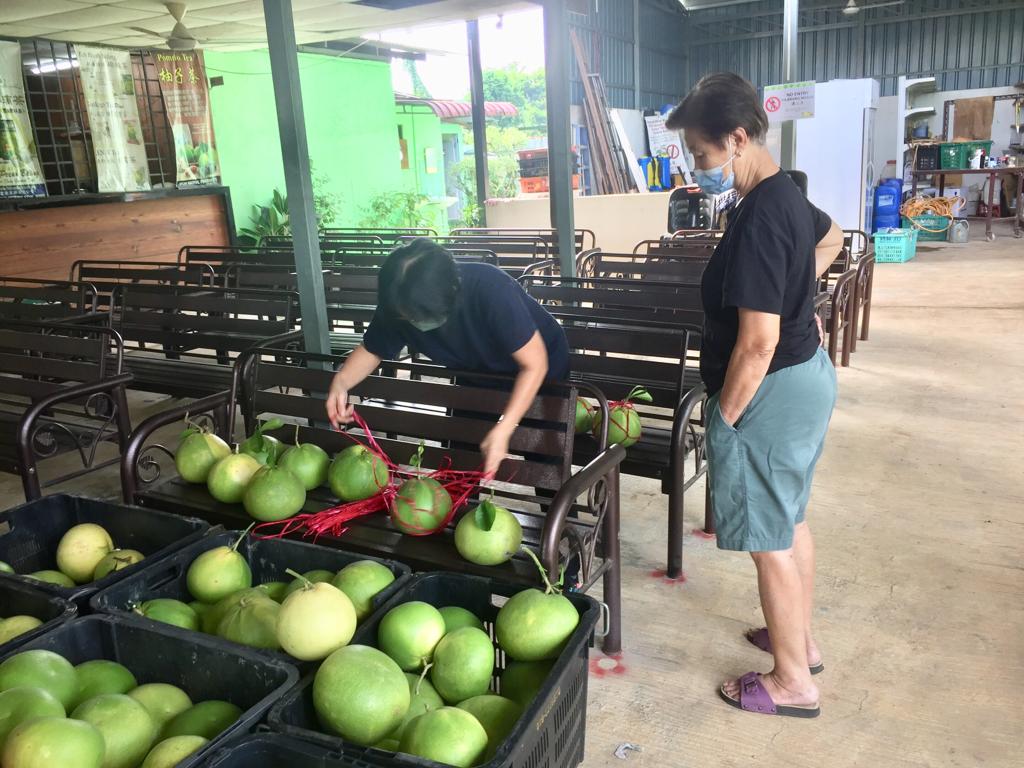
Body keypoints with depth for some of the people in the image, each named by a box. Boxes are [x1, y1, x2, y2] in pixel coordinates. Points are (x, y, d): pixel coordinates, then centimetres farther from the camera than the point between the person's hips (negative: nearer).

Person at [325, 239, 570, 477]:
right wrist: (341, 381, -30)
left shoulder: (491, 291, -41)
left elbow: (535, 365, -36)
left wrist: (503, 431, -46)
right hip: (477, 373, 4)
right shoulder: (399, 304, -27)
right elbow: (371, 350, -10)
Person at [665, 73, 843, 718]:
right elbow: (831, 236, 29)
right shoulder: (786, 194, 5)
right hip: (807, 375, 10)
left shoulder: (758, 219, -25)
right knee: (790, 520, 23)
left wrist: (726, 416, -16)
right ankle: (801, 641, 42)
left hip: (773, 391, -10)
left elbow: (757, 341, -27)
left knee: (770, 539, 5)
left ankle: (793, 683, 23)